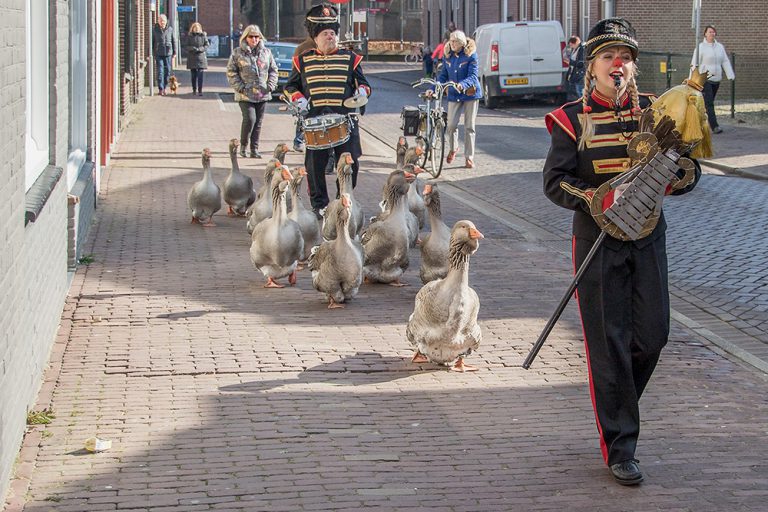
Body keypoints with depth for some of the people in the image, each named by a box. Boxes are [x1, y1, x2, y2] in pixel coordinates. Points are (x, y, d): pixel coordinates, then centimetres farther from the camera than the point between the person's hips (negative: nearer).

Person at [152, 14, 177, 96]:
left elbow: (174, 41, 11)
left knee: (167, 71, 6)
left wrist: (174, 53, 8)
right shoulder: (154, 29, 1)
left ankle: (165, 87, 19)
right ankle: (161, 89, -6)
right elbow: (151, 42, 5)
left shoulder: (170, 29, 5)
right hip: (159, 54, -2)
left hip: (168, 53, 2)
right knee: (160, 71, -7)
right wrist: (151, 54, 1)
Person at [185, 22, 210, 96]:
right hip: (192, 57, 2)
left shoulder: (203, 35, 3)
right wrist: (193, 48, -15)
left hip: (201, 56, -2)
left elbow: (207, 45, 1)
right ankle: (194, 90, 18)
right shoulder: (190, 37, 6)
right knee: (193, 75, 6)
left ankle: (200, 91, -11)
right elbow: (187, 46, 4)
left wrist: (200, 49, -14)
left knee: (200, 75, -10)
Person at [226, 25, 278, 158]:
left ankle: (254, 149, 14)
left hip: (262, 95, 4)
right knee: (250, 119, -17)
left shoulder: (266, 52, 9)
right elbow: (231, 72, 0)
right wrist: (240, 87, -9)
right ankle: (243, 145, 3)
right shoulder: (238, 53, -1)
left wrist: (270, 85, 2)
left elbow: (273, 70, 16)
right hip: (245, 95, -4)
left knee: (258, 122, 6)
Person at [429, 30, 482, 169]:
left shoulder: (471, 55, -12)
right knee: (451, 125, -4)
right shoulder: (447, 55, 2)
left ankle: (469, 158, 9)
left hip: (470, 93, -3)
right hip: (454, 95, 3)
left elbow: (473, 76, -17)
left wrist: (463, 85, -36)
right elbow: (443, 75, 8)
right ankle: (453, 149, 25)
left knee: (469, 127, 1)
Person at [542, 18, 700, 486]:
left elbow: (689, 171, 8)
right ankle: (619, 448, 6)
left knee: (653, 334, 3)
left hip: (648, 237, 3)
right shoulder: (572, 120, -2)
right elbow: (555, 182, -6)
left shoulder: (654, 111, 6)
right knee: (608, 344, -1)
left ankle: (617, 406, 32)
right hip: (597, 241, -3)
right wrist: (593, 198, -24)